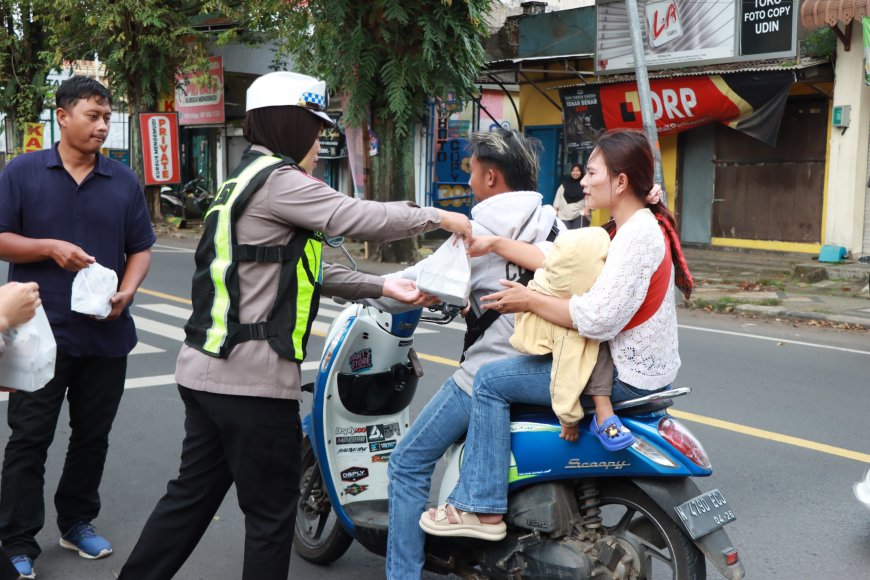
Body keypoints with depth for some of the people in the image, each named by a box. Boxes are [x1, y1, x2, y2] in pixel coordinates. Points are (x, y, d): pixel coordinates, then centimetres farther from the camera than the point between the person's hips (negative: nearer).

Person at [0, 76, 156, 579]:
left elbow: (141, 249, 10)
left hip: (107, 334, 3)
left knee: (93, 437, 13)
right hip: (41, 333, -3)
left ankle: (78, 522, 29)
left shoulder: (124, 180, 8)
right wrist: (50, 247, -16)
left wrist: (126, 292, -8)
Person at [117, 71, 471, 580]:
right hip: (254, 380, -10)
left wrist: (383, 287, 20)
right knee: (272, 515, 4)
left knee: (191, 497, 17)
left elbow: (308, 271, 21)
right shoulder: (278, 180, -12)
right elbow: (360, 220, -18)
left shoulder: (248, 182, 19)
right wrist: (436, 217, -3)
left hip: (207, 372, 10)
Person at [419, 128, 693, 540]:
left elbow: (598, 320, -29)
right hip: (642, 367, 11)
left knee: (491, 381, -9)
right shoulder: (642, 225, 12)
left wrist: (529, 301, -18)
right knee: (508, 368, 26)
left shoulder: (638, 235, -21)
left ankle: (481, 509, -4)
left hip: (625, 377, -11)